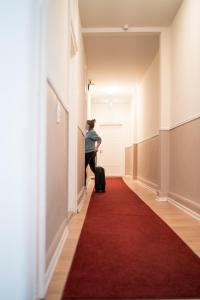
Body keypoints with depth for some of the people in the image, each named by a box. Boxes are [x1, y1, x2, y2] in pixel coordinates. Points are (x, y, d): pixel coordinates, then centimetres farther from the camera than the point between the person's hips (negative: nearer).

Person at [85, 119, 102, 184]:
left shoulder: (92, 132, -13)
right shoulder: (88, 132, 14)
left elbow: (99, 139, -21)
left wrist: (96, 148, -19)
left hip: (89, 153, -9)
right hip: (90, 153, 9)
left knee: (83, 168, -3)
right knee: (93, 168, 13)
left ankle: (84, 184, 4)